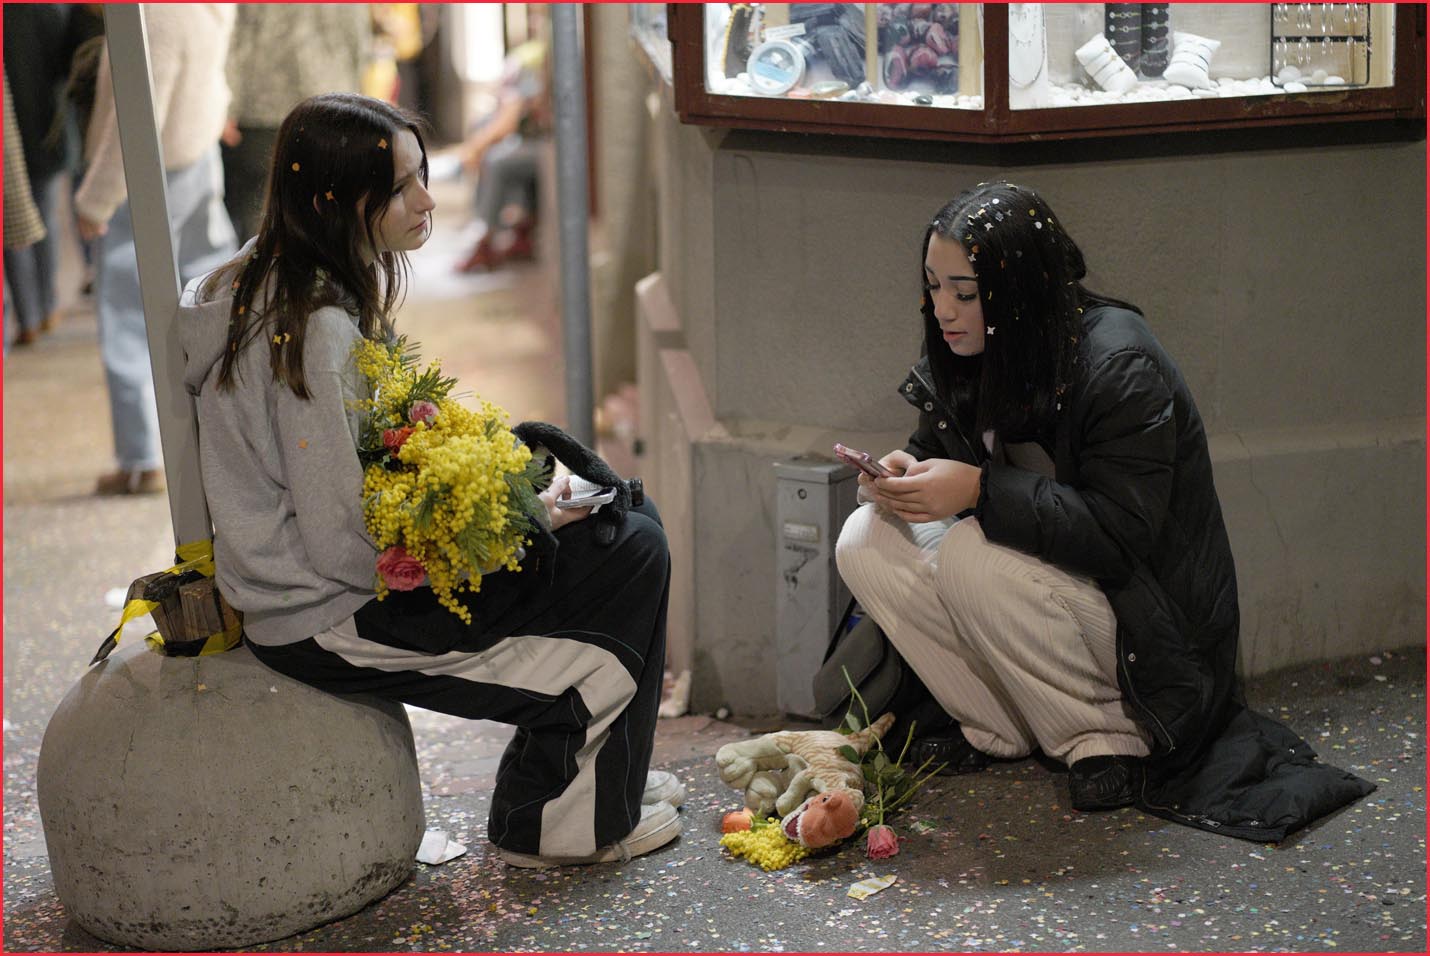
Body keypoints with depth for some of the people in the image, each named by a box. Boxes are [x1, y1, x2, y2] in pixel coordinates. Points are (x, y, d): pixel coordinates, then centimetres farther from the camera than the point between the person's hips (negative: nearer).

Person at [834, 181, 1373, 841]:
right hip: (1051, 575, 8)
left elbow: (1121, 531, -28)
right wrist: (904, 469, -15)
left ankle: (1109, 734, -12)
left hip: (1149, 625, -7)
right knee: (866, 541, -10)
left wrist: (979, 490, -33)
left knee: (972, 557, -32)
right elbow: (941, 453, 10)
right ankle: (1001, 732, -2)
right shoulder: (969, 355, -1)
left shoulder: (1121, 367, -24)